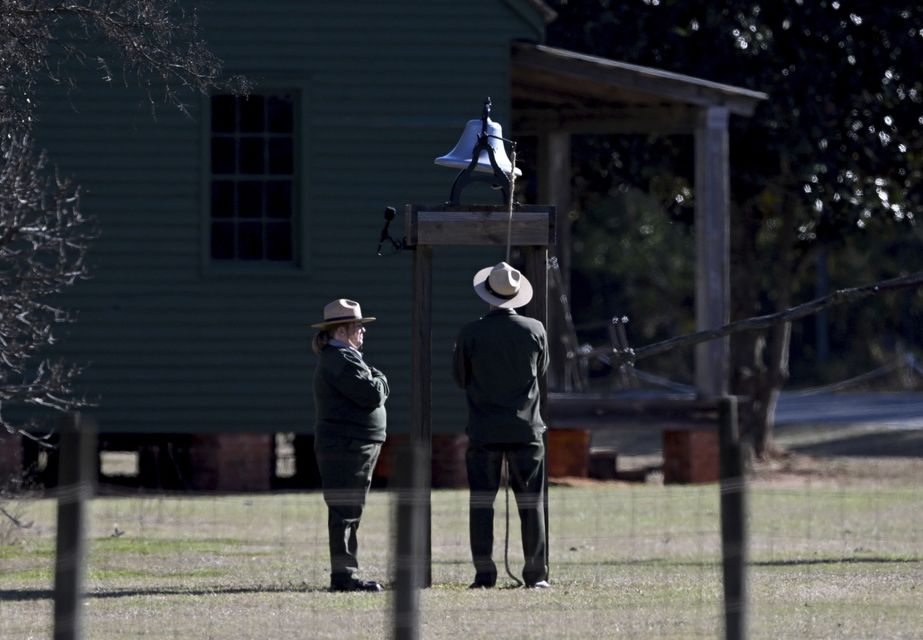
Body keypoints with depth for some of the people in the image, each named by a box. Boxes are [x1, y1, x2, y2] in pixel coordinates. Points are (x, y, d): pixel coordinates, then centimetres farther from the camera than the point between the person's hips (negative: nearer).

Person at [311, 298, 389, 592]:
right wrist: (381, 382, -2)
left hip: (352, 447, 11)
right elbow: (373, 395, -21)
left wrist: (375, 383, 0)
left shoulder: (342, 358, 20)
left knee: (349, 513, 13)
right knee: (345, 511, -10)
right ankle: (343, 575, -11)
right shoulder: (340, 361, -15)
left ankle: (345, 573, 17)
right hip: (345, 447, -11)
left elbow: (374, 396, 20)